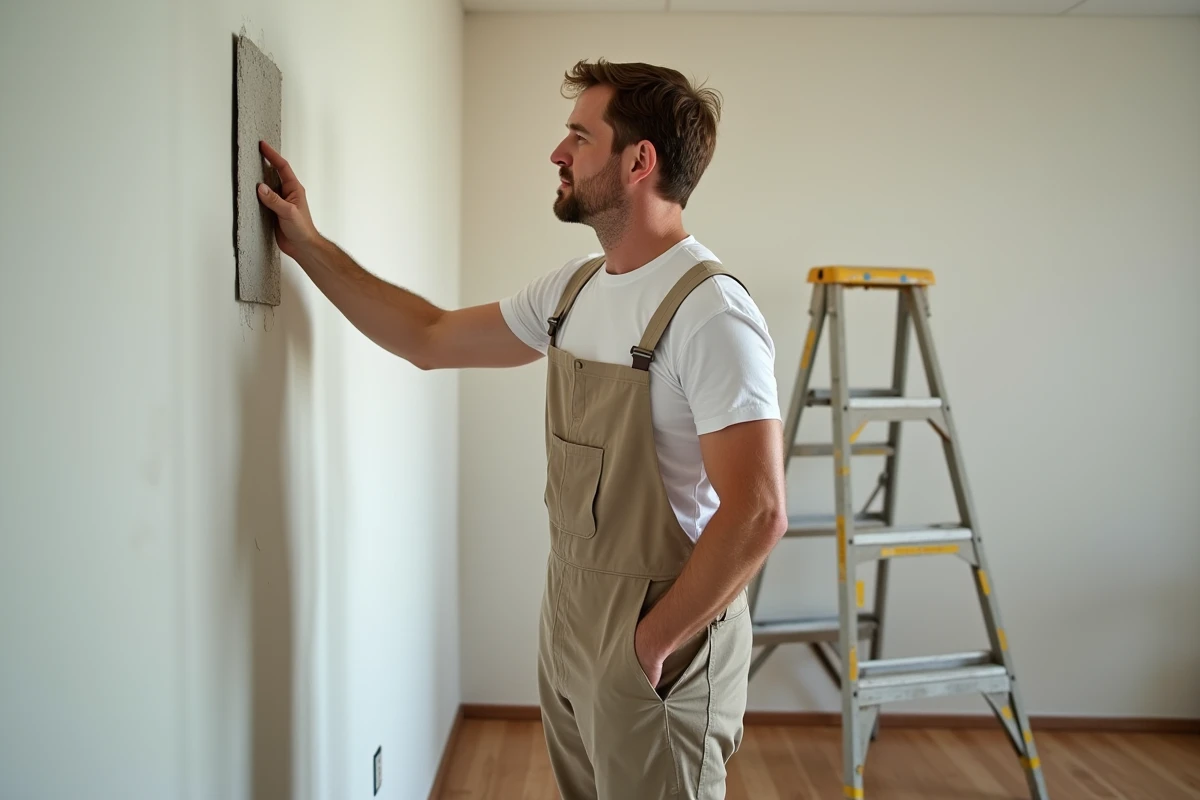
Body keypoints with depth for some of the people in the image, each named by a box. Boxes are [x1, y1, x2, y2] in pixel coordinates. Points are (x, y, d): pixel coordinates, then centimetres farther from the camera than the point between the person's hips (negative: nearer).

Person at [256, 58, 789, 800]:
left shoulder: (710, 311, -21)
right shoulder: (573, 289, 5)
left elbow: (757, 515, -24)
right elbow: (432, 339, 15)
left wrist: (651, 642, -17)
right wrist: (310, 246, 14)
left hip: (659, 651, -7)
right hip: (567, 625, 8)